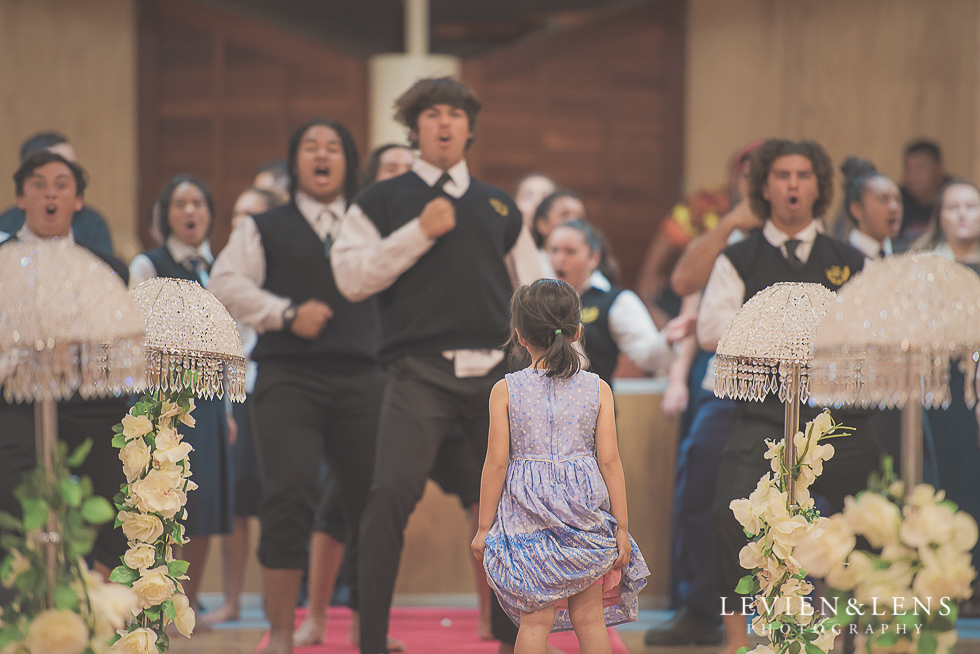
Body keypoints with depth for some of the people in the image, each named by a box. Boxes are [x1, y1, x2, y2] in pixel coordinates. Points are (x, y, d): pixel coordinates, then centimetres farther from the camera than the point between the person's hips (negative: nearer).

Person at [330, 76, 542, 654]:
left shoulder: (499, 206, 18)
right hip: (420, 371, -3)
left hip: (496, 370, 3)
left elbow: (533, 294, 20)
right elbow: (351, 276, -5)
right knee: (393, 494, -17)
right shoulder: (383, 201, 9)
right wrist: (420, 232, -10)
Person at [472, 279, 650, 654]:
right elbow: (609, 461, -2)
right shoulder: (598, 390, 0)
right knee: (589, 616, 9)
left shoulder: (505, 391, -4)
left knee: (535, 620, 1)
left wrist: (484, 528, 4)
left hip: (528, 517, -1)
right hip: (586, 513, 1)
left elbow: (497, 463, -4)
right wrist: (621, 527, 4)